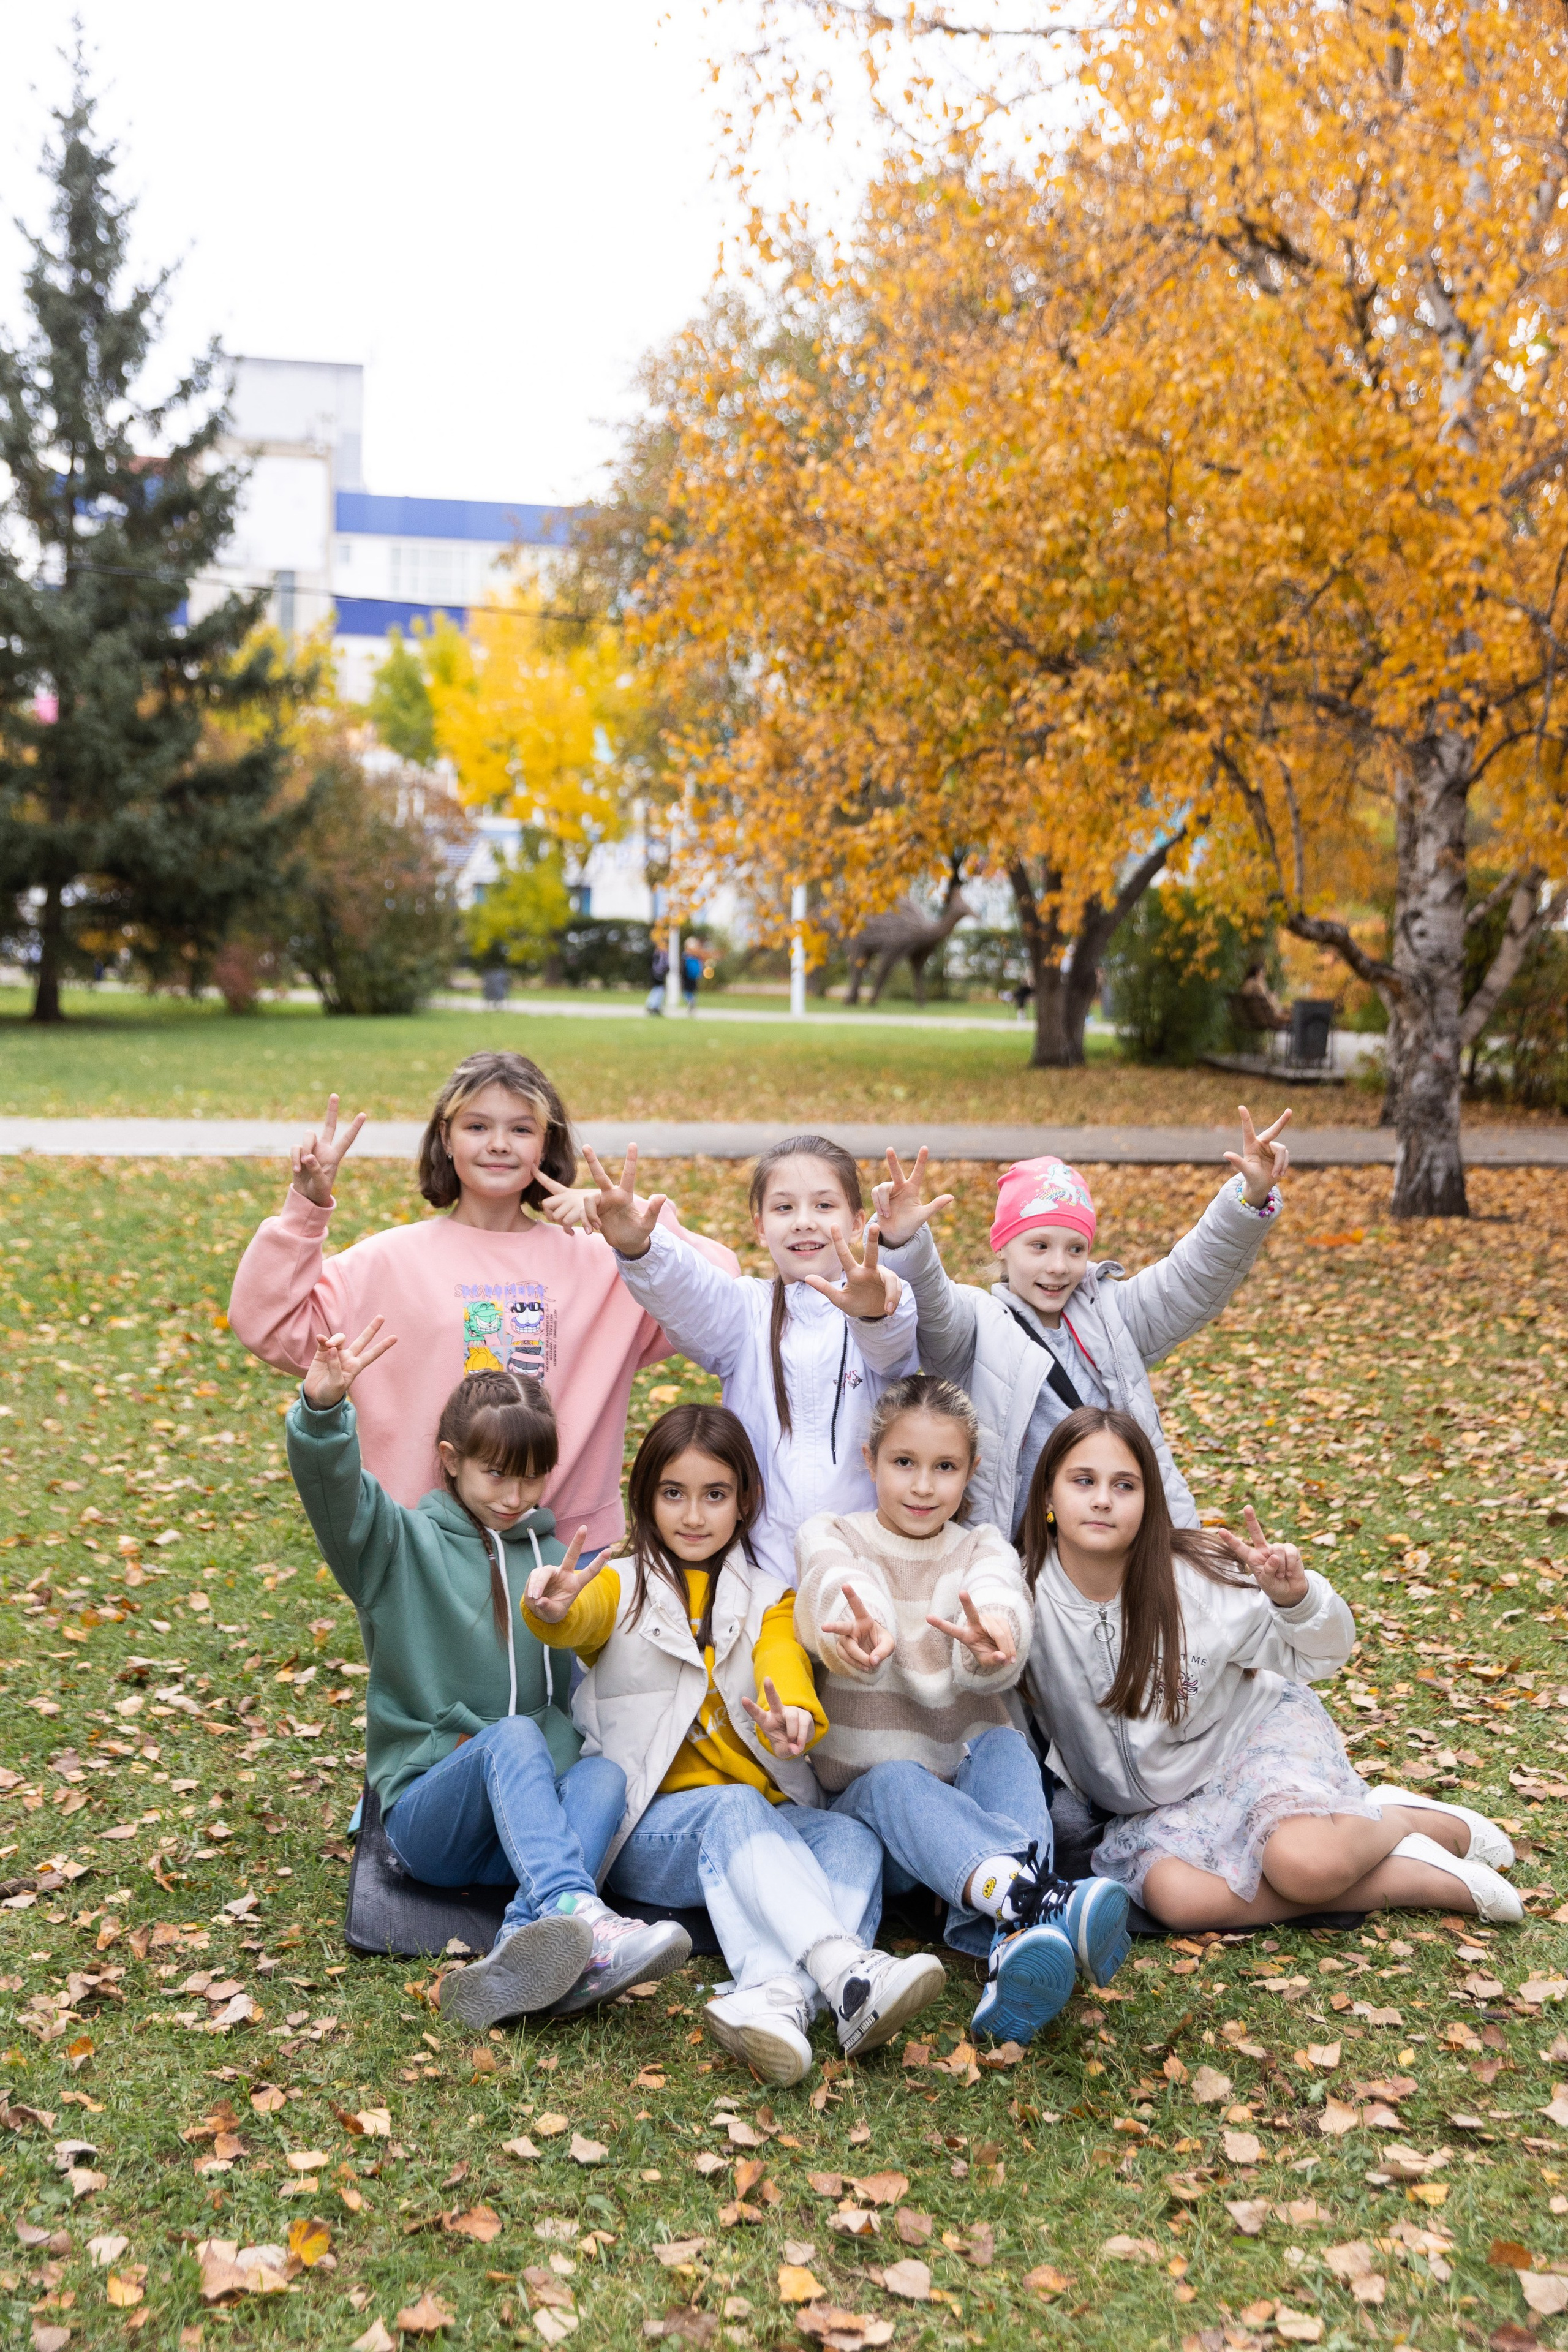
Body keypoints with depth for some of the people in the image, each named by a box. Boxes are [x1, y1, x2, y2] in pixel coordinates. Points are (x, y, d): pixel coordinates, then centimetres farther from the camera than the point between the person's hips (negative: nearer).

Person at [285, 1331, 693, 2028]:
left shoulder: (558, 1557, 16)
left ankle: (524, 1951, -51)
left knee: (608, 1770, -29)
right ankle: (576, 1913, -55)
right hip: (427, 1807, -3)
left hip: (523, 1812, 3)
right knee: (513, 1736, -33)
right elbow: (331, 1487, -16)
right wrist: (322, 1408, -36)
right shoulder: (404, 1544, 6)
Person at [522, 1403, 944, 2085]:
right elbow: (577, 1619, -17)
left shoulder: (768, 1600, 14)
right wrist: (552, 1609, -43)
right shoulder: (621, 1588, 8)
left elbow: (786, 1668, -8)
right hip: (650, 1827, -3)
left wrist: (795, 1718, -34)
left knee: (853, 1841, -25)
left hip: (765, 1819, 3)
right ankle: (847, 1974, -51)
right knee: (733, 1809, -33)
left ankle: (775, 1996, -50)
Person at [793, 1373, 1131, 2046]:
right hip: (870, 1796, -1)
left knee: (1005, 1747, -30)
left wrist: (991, 1642, -49)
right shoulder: (831, 1537, 2)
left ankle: (1008, 1946, -52)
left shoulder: (984, 1551, 5)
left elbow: (1001, 1602, -22)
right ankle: (1047, 1902, -59)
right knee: (897, 1783, -34)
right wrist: (862, 1634, -52)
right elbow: (839, 1587, -26)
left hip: (974, 1786, 2)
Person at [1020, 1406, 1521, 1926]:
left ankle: (1405, 1819, 3)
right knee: (1177, 1898, -30)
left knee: (1306, 1863, -34)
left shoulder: (1196, 1575, -18)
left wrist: (1294, 1596, -25)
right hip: (1154, 1807, 3)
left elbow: (1313, 1658, -6)